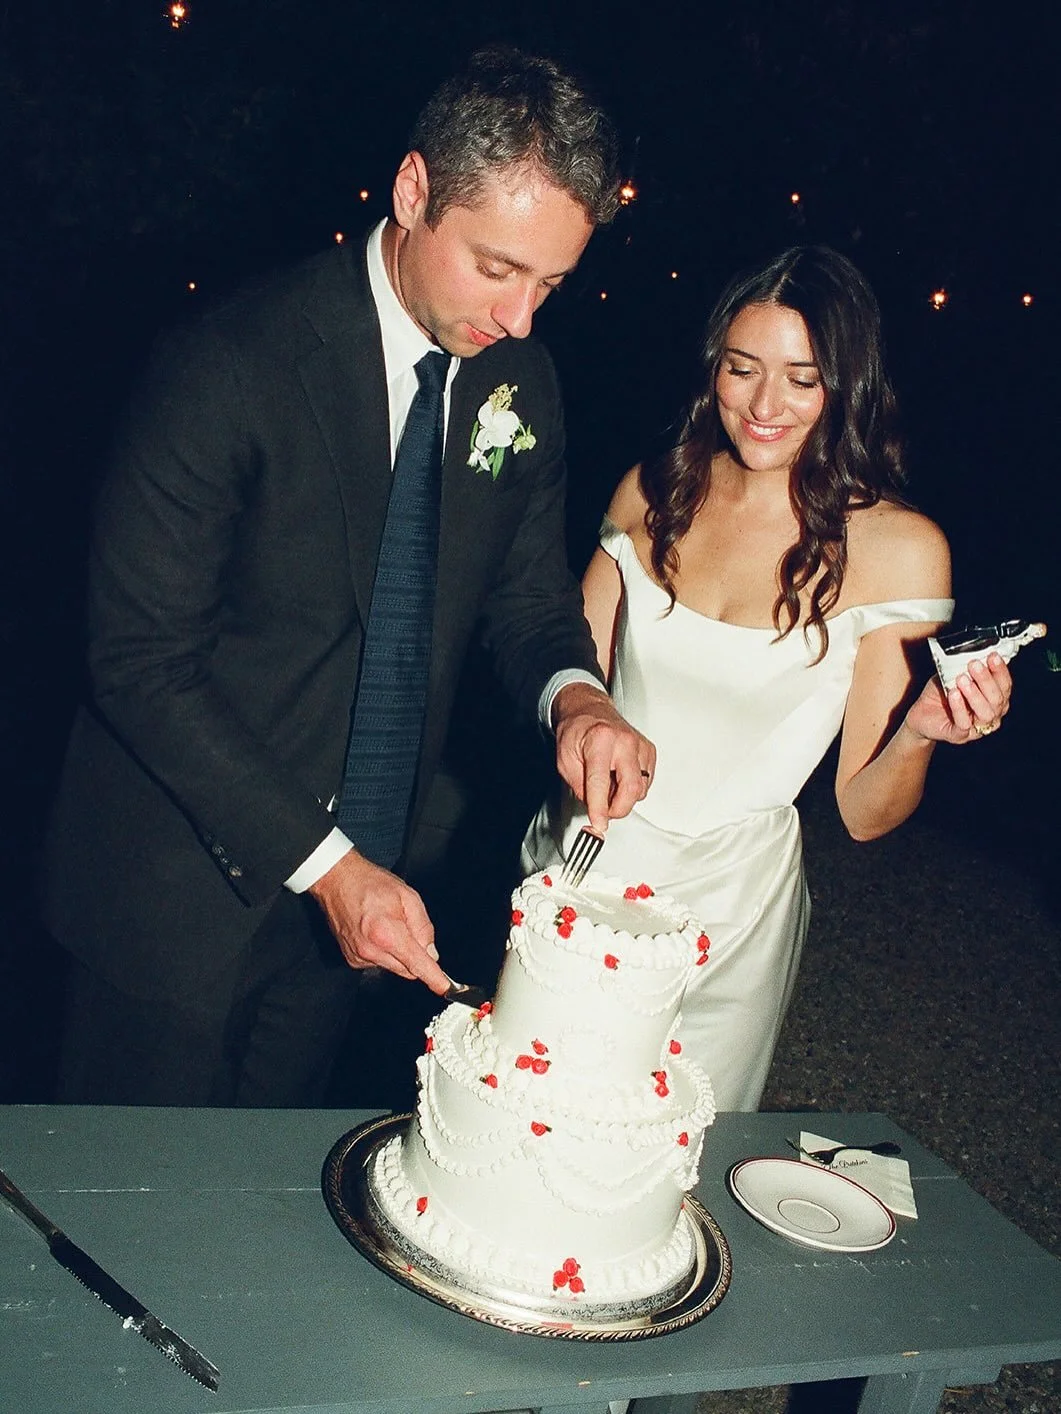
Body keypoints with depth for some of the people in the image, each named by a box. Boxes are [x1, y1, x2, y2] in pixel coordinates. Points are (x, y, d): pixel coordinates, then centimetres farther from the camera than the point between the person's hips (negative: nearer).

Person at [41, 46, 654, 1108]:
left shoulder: (519, 383, -2)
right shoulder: (228, 369, -21)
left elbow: (526, 594, 8)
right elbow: (140, 660, -20)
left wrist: (573, 695, -16)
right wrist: (319, 861, -23)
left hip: (360, 873, 5)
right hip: (188, 878, -4)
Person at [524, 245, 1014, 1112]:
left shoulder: (895, 547, -12)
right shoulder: (652, 495, -3)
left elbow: (863, 812, -8)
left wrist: (919, 734, -28)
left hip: (730, 904, -2)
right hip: (577, 865, 3)